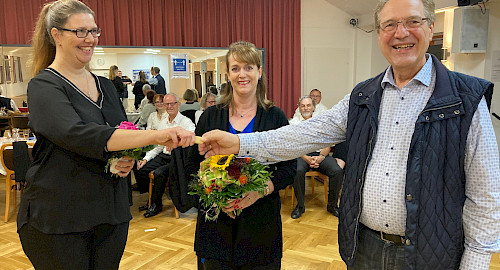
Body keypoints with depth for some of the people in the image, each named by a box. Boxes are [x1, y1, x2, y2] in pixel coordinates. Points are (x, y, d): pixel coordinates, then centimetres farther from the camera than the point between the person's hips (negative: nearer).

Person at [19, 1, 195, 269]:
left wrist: (130, 159, -8)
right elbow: (77, 135, -28)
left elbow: (124, 134, 17)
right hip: (57, 217, -5)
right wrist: (155, 136, -37)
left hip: (111, 211, 6)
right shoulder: (44, 86, -10)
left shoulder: (105, 86, 10)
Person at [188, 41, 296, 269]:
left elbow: (289, 168, -1)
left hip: (261, 220, 0)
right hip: (216, 221, 1)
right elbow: (192, 165, 5)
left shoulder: (275, 117, -1)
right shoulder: (210, 117, 2)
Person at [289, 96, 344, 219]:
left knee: (338, 171, -24)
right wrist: (306, 158, -15)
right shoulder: (294, 123, 12)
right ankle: (300, 205, -16)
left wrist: (320, 157, -12)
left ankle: (332, 205, -5)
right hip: (301, 155, -2)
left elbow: (327, 145, 9)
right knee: (297, 171, -35)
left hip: (320, 154, 2)